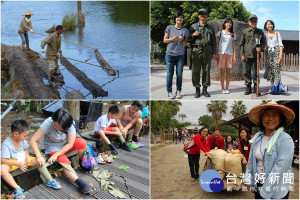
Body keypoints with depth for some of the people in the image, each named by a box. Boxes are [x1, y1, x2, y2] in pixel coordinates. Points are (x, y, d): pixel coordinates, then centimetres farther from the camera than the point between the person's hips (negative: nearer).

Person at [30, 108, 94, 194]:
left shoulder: (69, 125, -23)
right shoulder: (48, 123, -29)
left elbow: (70, 144, -22)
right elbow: (33, 140, -30)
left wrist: (56, 155, -32)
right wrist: (39, 156, -43)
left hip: (65, 146, 2)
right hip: (53, 147, -2)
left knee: (82, 142, -26)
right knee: (65, 163, -30)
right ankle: (80, 183, -37)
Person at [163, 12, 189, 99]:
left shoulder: (185, 30, 9)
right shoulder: (169, 28, 4)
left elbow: (185, 44, 11)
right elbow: (165, 40, 4)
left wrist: (182, 39, -10)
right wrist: (173, 38, -11)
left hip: (180, 55, 2)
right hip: (170, 54, -1)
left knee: (179, 74, 2)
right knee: (170, 74, 0)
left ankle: (178, 91, 11)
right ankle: (169, 92, 8)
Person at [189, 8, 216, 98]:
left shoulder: (210, 28, 15)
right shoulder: (193, 26, 12)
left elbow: (213, 41, 14)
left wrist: (214, 53, 6)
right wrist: (193, 35, -9)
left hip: (207, 50, 1)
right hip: (196, 50, -1)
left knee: (206, 70, 1)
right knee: (195, 70, -3)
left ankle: (205, 89, 8)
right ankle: (197, 89, 4)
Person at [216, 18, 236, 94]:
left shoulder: (233, 35, 11)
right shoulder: (220, 33, 7)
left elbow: (234, 46, 10)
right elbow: (217, 44, 6)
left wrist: (234, 56, 3)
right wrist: (216, 54, -2)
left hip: (230, 54, 1)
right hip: (221, 53, -1)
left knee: (228, 72, 2)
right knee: (222, 71, -1)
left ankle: (227, 88, 8)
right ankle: (223, 88, 4)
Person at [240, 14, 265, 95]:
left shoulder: (260, 32, 11)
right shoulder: (244, 31, 7)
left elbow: (263, 42, 16)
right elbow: (241, 44, 7)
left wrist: (260, 47, -6)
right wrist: (242, 54, -1)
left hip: (256, 55, 1)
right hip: (247, 55, -1)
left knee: (256, 72, 4)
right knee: (247, 72, 2)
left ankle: (255, 88, 13)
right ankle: (248, 88, 10)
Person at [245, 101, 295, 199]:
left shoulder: (286, 140, -17)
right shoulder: (257, 138, 1)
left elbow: (279, 168, -21)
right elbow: (251, 161, 9)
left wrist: (265, 192, -20)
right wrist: (248, 180, 4)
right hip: (257, 186, 5)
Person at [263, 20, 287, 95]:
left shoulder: (277, 33, 6)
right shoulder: (265, 35, 11)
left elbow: (280, 44, 1)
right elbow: (265, 47, 12)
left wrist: (281, 54, -11)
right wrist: (265, 57, 7)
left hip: (276, 53, -3)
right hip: (269, 54, 3)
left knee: (276, 70, -11)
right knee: (270, 71, -1)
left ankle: (276, 88, -7)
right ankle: (272, 87, 7)